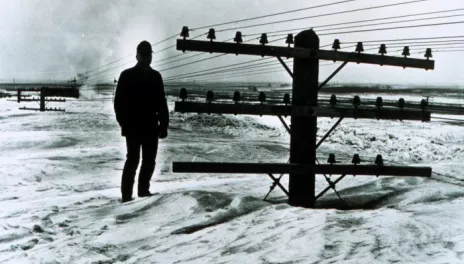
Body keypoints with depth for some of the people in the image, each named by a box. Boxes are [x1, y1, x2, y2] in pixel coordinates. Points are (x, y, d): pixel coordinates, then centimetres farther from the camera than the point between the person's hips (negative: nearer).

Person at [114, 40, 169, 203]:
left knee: (149, 161, 7)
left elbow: (162, 103, 10)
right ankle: (126, 194, -1)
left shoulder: (155, 76, 10)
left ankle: (144, 190, 20)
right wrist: (124, 123, -9)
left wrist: (163, 124, 4)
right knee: (133, 160, -6)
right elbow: (119, 101, -2)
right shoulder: (127, 76, 0)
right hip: (133, 127, -4)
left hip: (151, 127, 4)